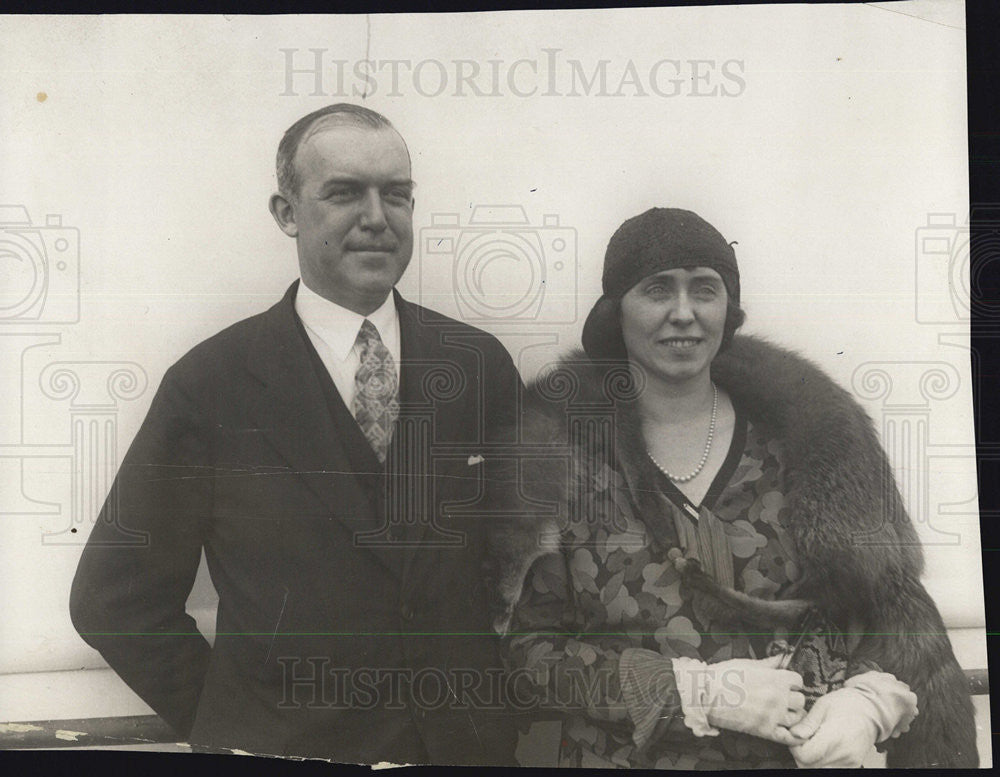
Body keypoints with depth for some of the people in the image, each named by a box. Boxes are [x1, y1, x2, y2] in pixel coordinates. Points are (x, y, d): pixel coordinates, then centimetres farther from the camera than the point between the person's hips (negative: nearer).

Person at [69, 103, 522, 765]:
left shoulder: (483, 366, -3)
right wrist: (234, 727, -6)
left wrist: (500, 699, -3)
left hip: (469, 743, 3)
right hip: (281, 749, -2)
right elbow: (114, 600, -5)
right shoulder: (211, 384, -10)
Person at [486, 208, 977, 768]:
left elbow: (891, 601, 0)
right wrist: (702, 692, -19)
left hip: (802, 751, 2)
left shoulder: (805, 430, -5)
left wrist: (868, 701, -19)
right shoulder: (556, 449, -11)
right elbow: (525, 652, -12)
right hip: (622, 755, -1)